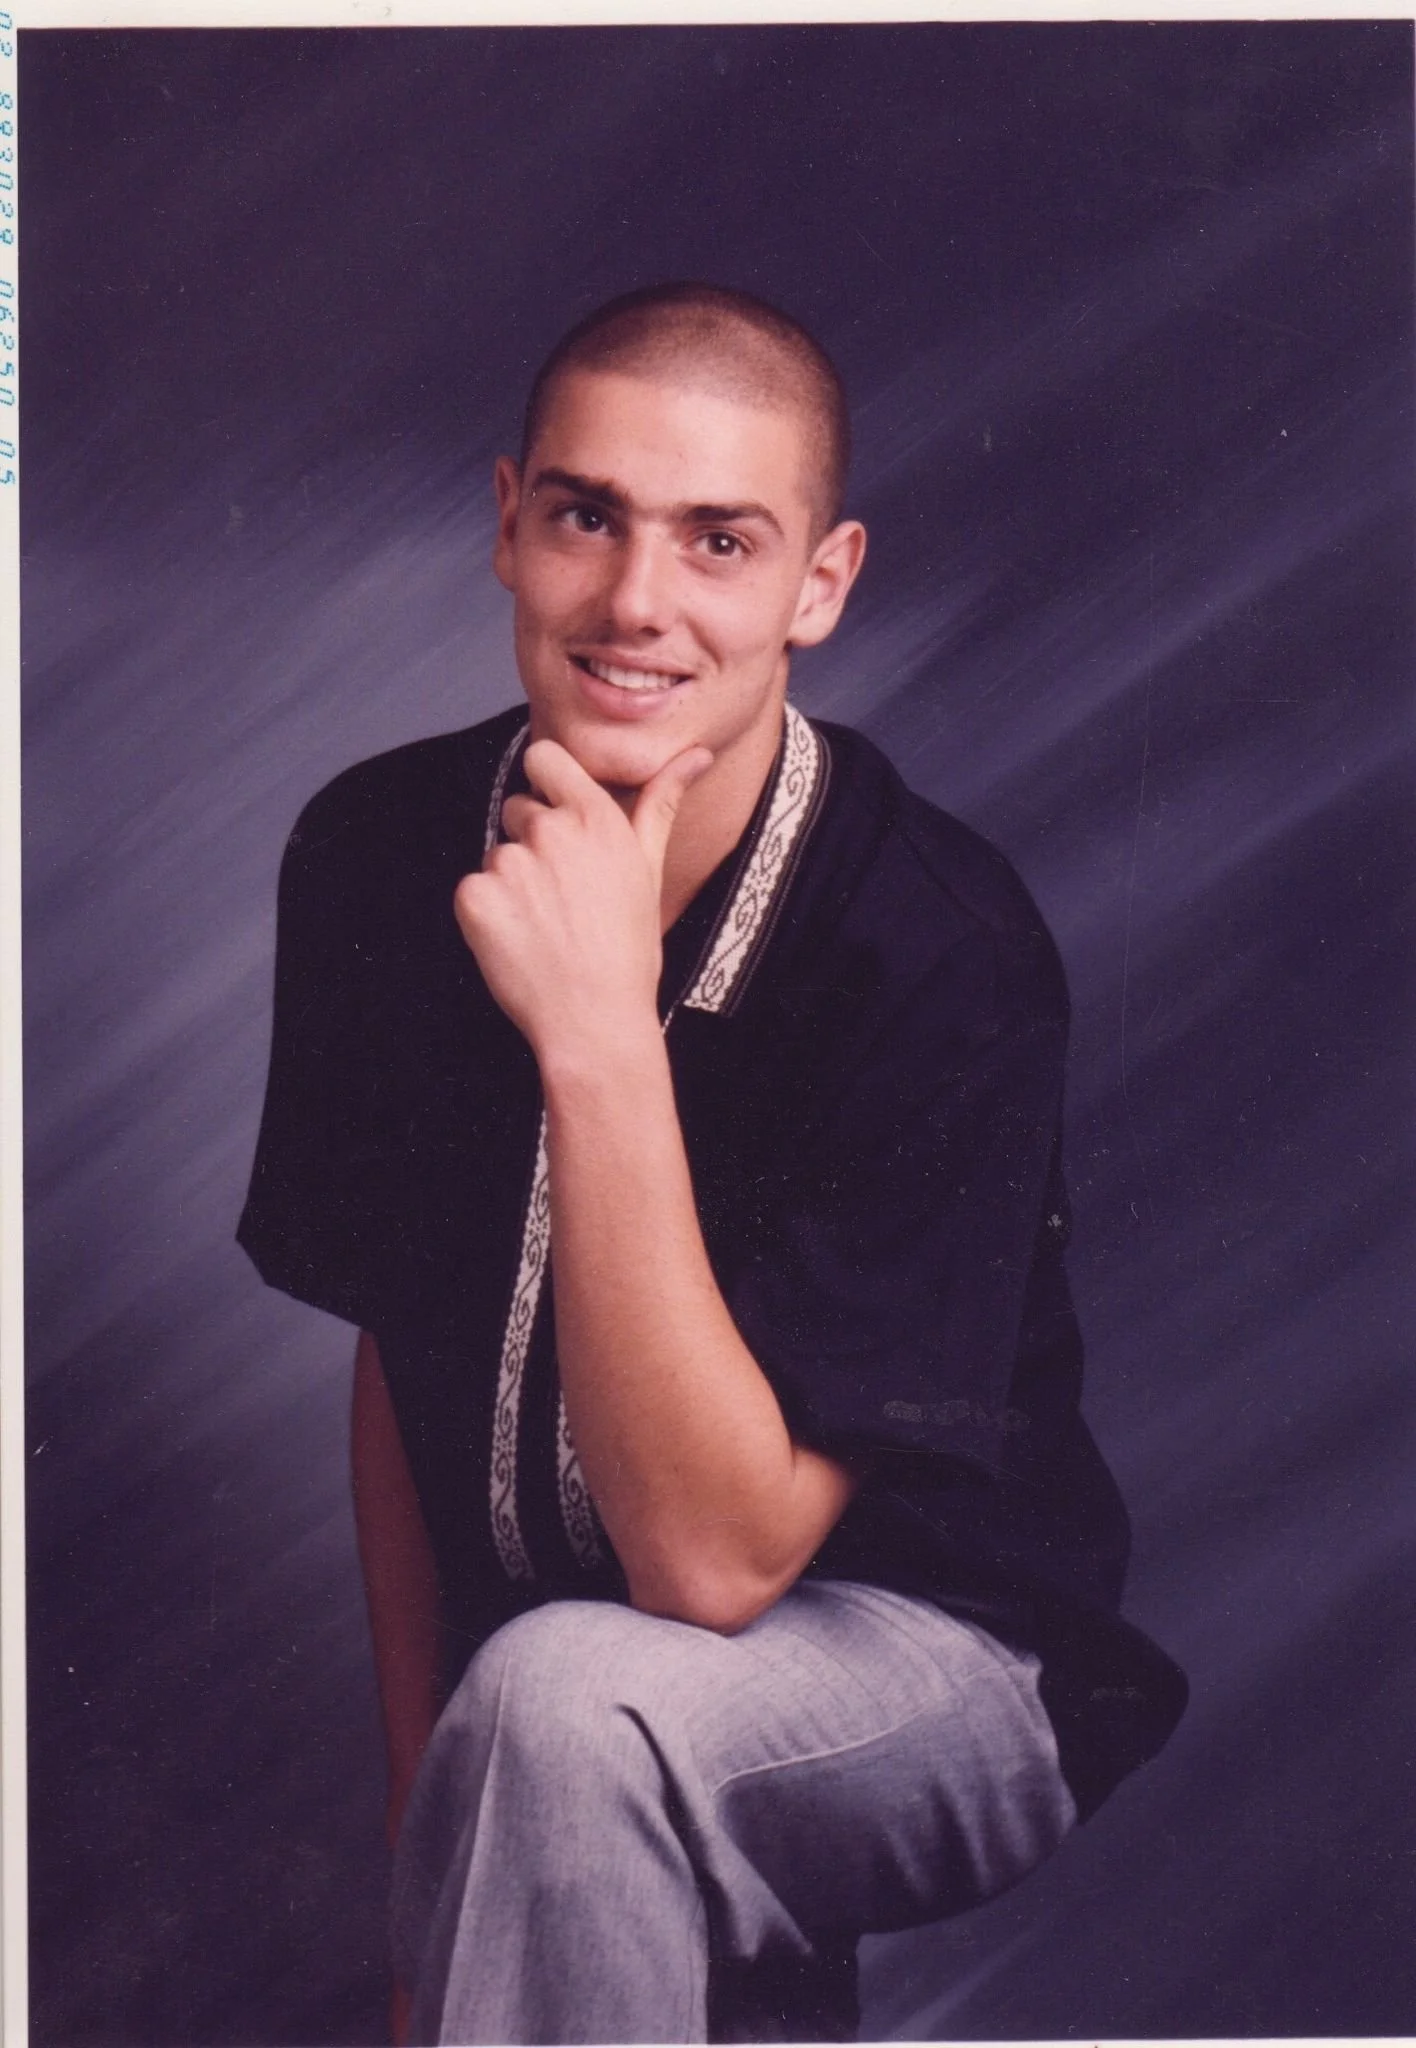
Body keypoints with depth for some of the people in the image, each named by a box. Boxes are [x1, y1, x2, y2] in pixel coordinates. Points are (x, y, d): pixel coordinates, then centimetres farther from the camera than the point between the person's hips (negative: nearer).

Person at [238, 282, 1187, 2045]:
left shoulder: (940, 959, -24)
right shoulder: (374, 852, -7)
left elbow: (708, 1559, -27)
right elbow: (395, 1353, 5)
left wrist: (602, 1036, -35)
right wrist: (430, 1820, 5)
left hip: (928, 1667, -6)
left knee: (559, 1704, -34)